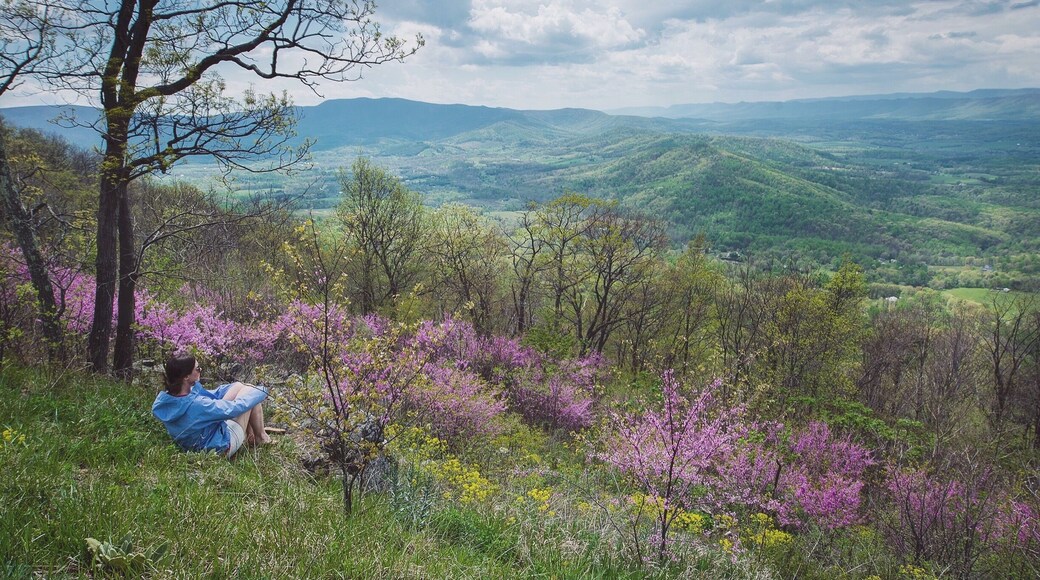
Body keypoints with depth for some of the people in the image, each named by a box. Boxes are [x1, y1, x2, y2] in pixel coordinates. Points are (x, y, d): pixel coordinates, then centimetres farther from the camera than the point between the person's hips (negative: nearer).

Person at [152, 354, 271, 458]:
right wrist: (260, 392, -10)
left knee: (239, 386, 10)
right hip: (222, 446, -8)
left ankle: (249, 435, 26)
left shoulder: (163, 400, -14)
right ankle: (261, 437, 18)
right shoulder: (197, 405, -39)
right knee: (250, 390, -2)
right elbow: (235, 408, -26)